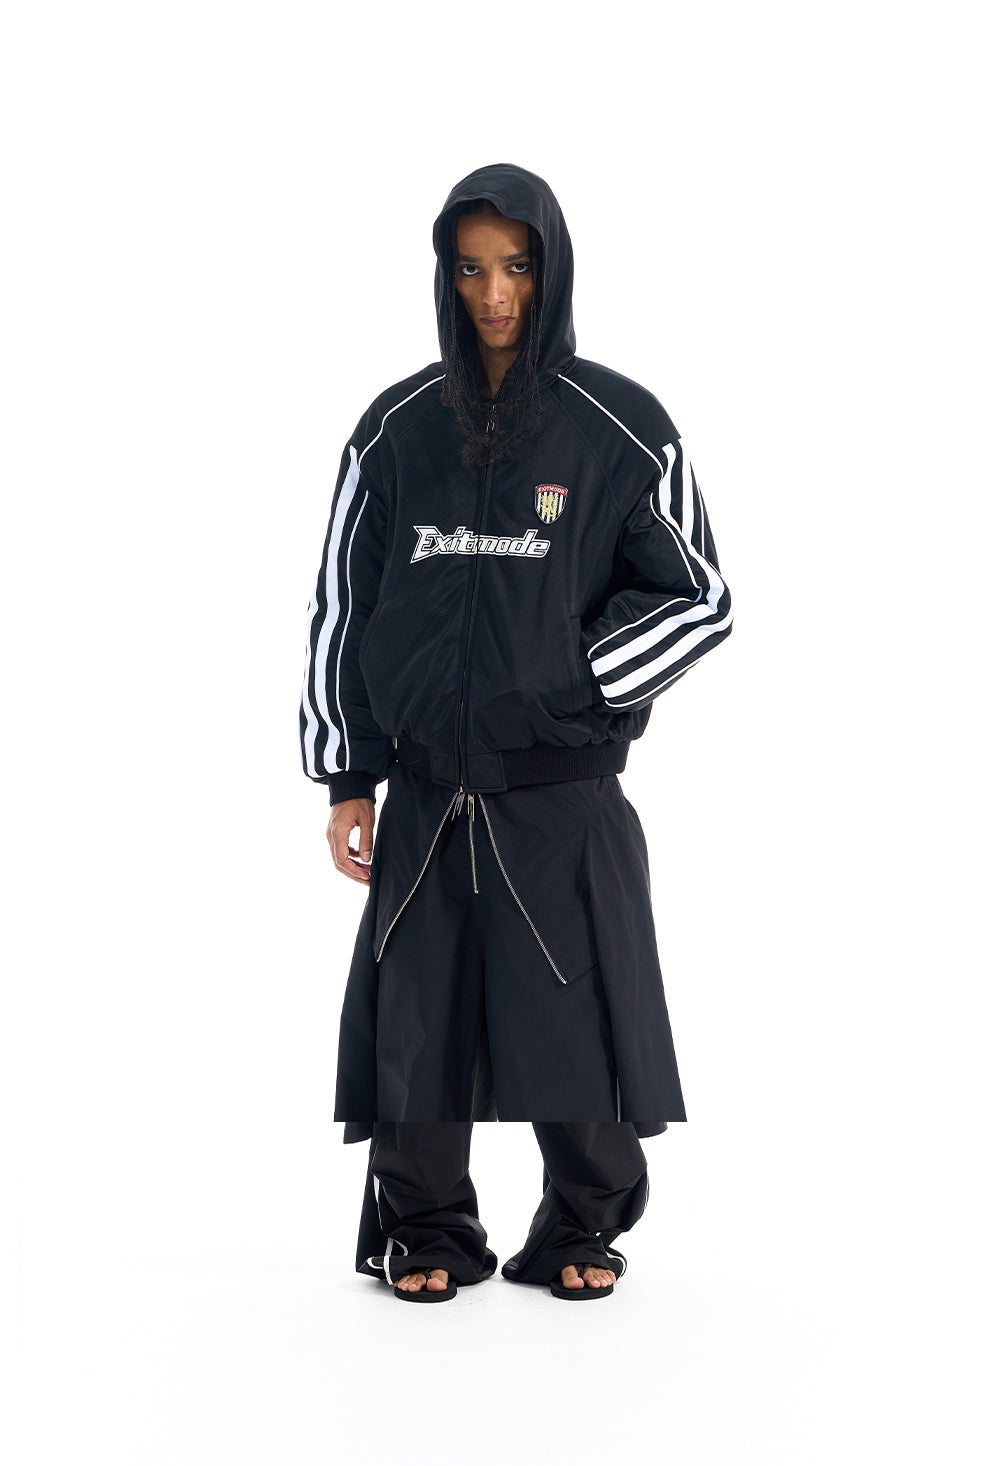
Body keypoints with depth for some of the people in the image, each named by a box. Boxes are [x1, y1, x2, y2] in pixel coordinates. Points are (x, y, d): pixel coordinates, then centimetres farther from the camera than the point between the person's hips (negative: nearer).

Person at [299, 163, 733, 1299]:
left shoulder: (621, 429, -1)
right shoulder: (395, 432, 6)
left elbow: (700, 600, 1)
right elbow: (339, 605, 10)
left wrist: (566, 688, -10)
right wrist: (345, 778, 6)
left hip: (565, 796, -2)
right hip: (422, 799, 2)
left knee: (577, 1020, 1)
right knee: (416, 1019, 3)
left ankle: (585, 1224, 22)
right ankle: (424, 1228, 21)